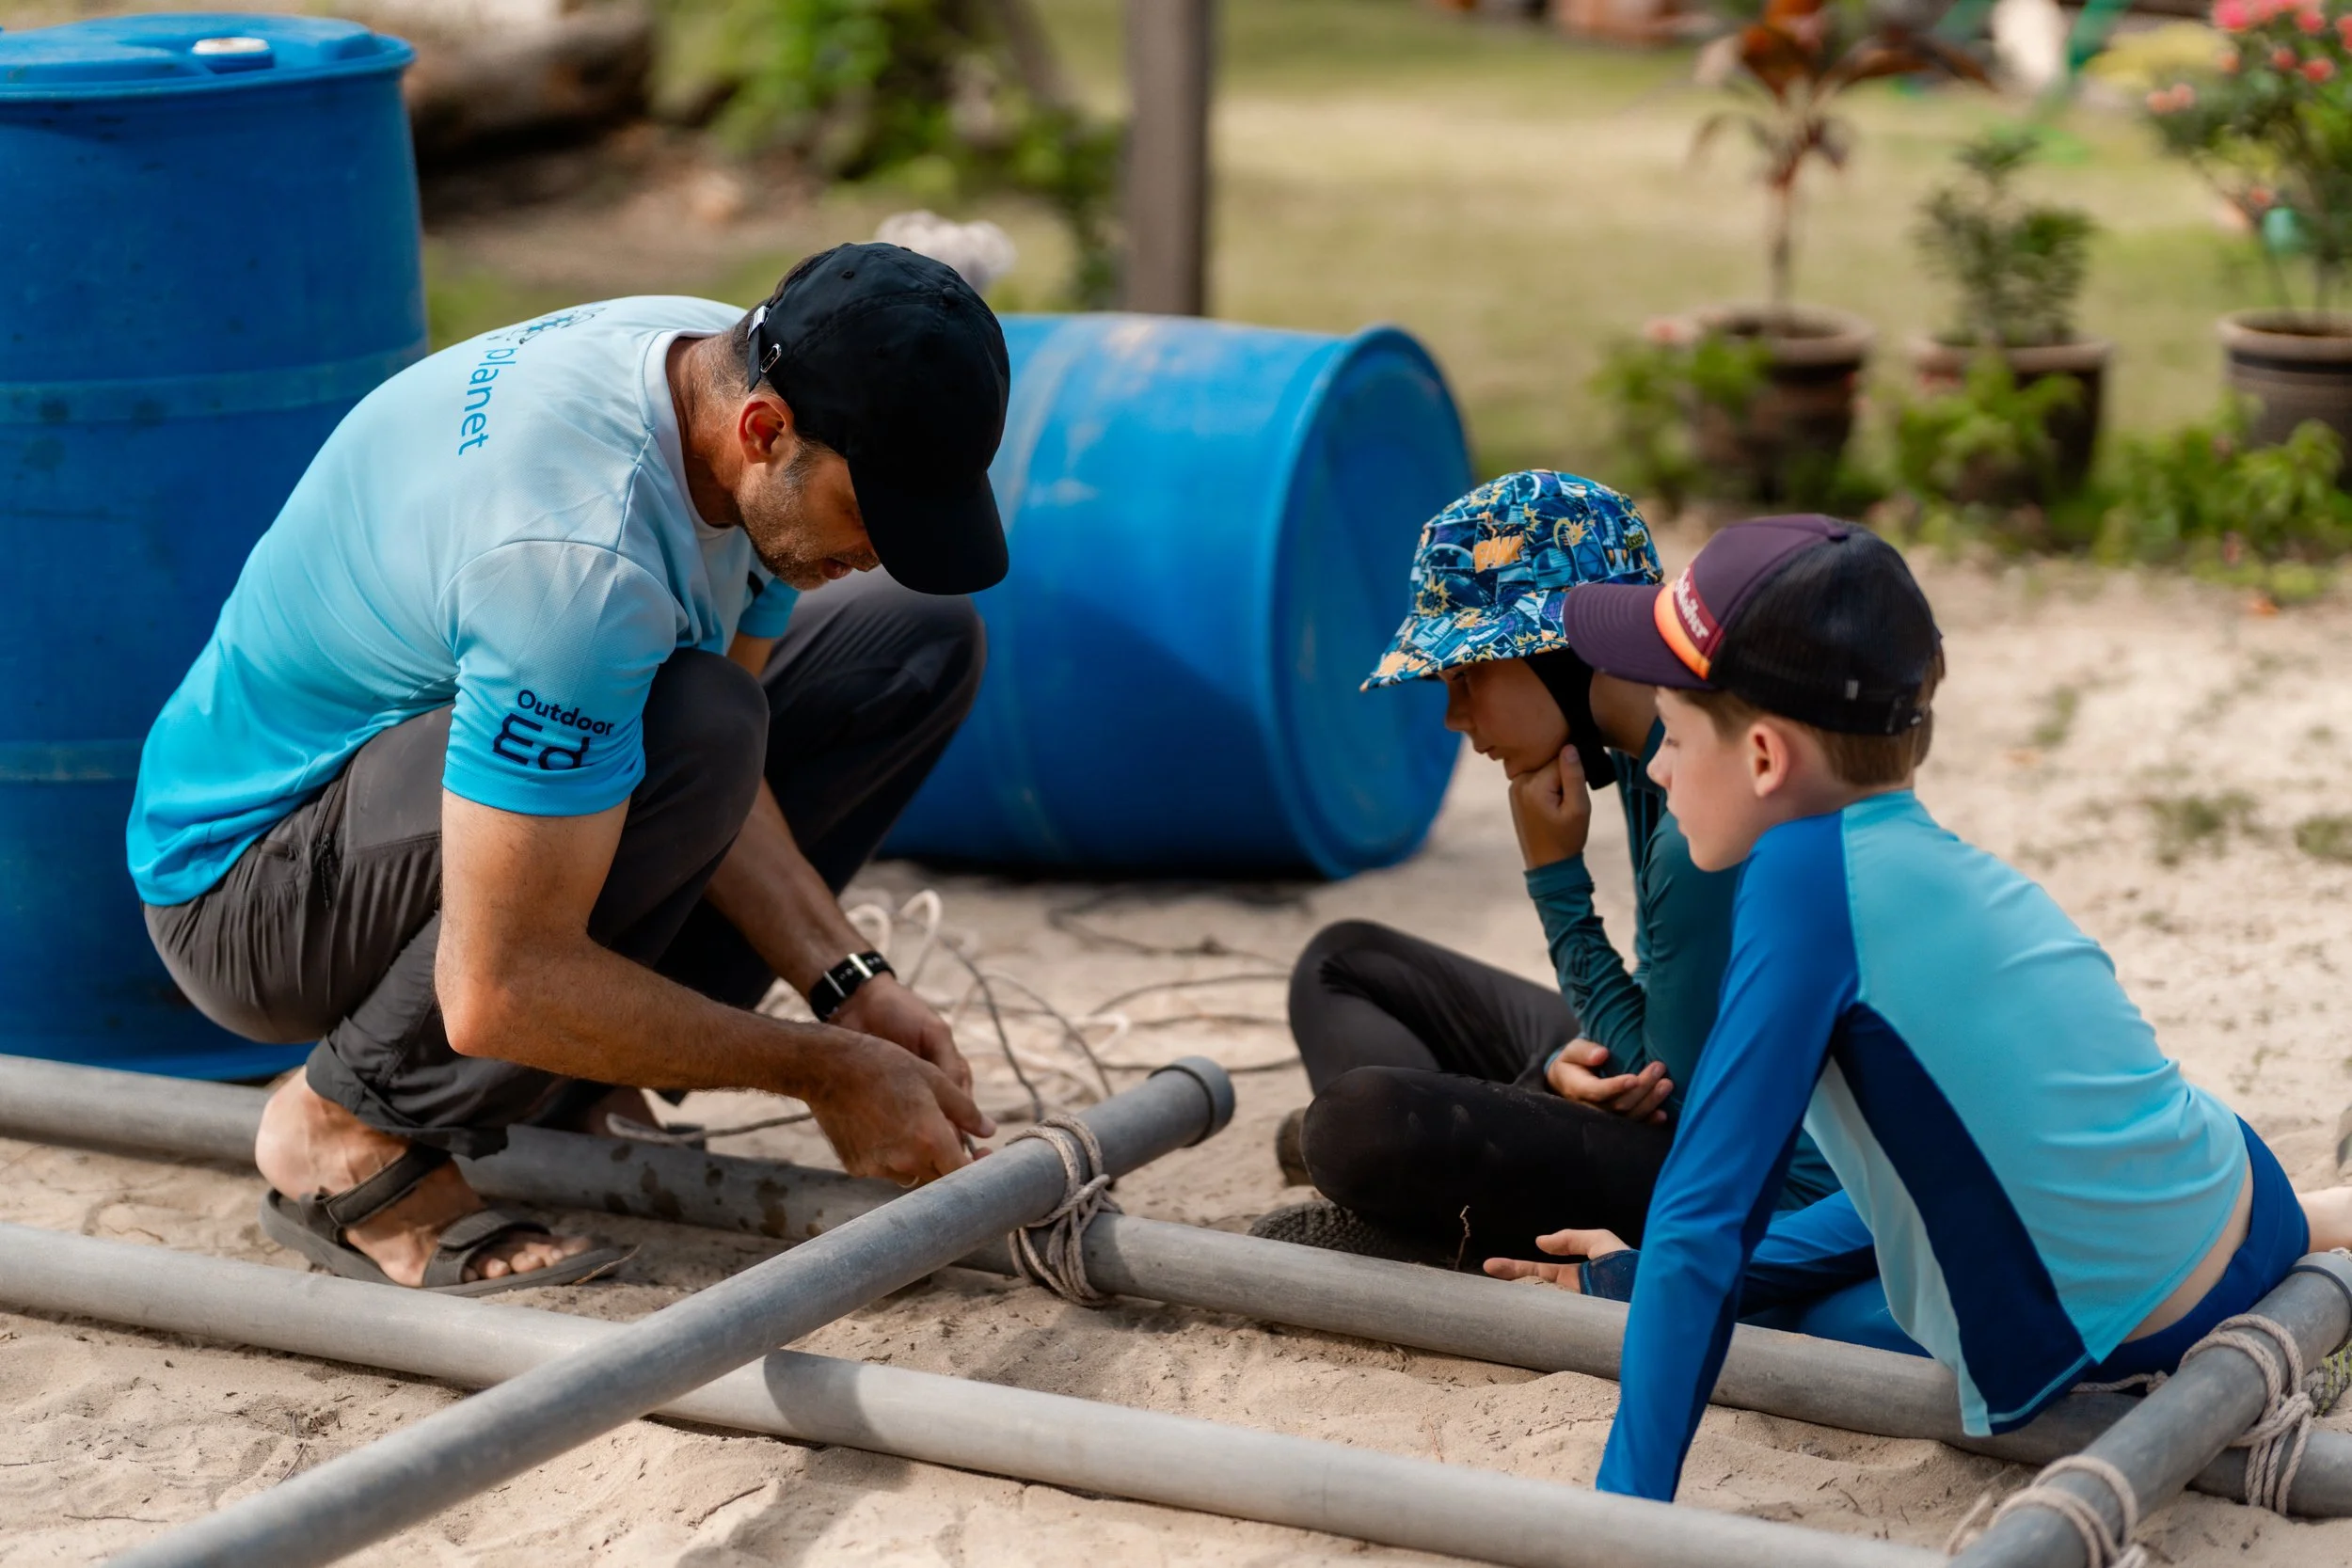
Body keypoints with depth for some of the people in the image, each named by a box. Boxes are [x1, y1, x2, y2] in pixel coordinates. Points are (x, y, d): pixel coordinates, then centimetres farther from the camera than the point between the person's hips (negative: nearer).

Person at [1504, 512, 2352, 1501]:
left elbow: (1705, 1218, -21)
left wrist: (1626, 1504, -18)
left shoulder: (1805, 872, -21)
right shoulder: (1939, 866, 5)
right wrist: (1645, 1282, 19)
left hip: (2147, 1340, -8)